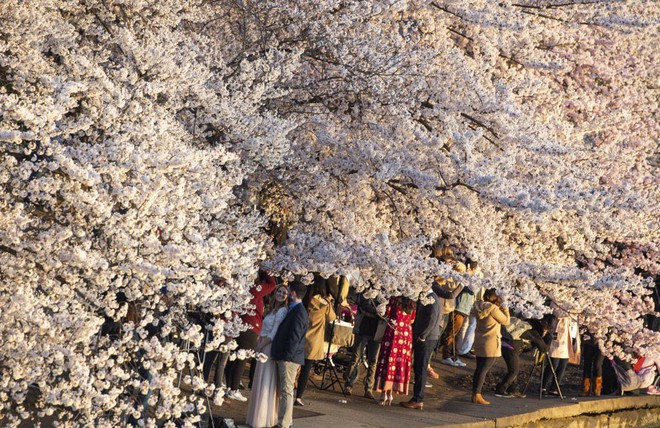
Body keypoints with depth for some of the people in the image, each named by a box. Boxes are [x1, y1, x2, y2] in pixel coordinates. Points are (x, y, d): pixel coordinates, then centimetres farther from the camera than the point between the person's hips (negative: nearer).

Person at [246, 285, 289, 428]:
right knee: (260, 383, 12)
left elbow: (274, 333, -16)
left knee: (265, 384, -3)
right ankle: (257, 415, 19)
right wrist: (258, 344, 1)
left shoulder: (282, 311, -11)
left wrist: (260, 346, -11)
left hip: (270, 348, -8)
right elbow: (264, 330, 14)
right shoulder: (273, 310, 15)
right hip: (263, 348, 8)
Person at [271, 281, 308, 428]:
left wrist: (287, 355, -19)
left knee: (286, 391, -6)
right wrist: (280, 355, 19)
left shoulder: (298, 312, -16)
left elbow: (295, 337, -20)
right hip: (285, 357, 10)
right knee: (283, 390, 15)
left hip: (289, 358, -10)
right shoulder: (295, 310, 15)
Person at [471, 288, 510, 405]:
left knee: (479, 368, 13)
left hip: (479, 342, 8)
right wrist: (504, 307, -2)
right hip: (490, 343, -8)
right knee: (484, 370, -5)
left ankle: (475, 394, 17)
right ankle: (477, 396, -5)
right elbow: (506, 321, -9)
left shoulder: (479, 306, 6)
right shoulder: (493, 308, -18)